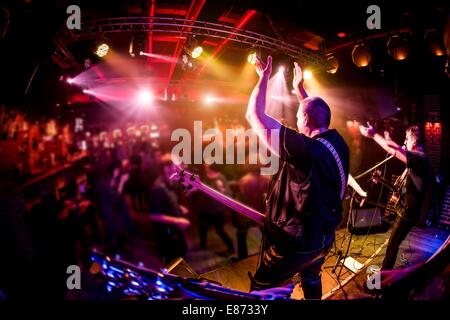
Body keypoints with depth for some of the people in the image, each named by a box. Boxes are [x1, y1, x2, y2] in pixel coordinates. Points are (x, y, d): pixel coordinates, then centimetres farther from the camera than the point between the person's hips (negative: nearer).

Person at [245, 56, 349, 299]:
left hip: (294, 243, -8)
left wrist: (264, 78, -13)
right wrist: (299, 88, 21)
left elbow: (254, 115, -26)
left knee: (261, 291, 13)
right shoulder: (338, 143, -8)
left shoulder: (304, 148, -31)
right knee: (312, 279, 33)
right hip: (324, 237, 8)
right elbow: (316, 113, 14)